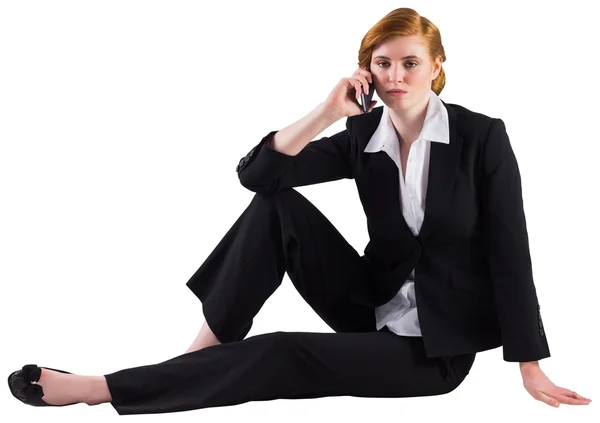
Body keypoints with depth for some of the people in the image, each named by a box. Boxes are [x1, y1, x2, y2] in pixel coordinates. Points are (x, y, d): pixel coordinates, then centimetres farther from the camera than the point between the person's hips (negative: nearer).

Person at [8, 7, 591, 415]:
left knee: (283, 355, -25)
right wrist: (327, 113, -22)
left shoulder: (482, 137, -11)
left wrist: (531, 370, -16)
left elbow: (510, 254, -13)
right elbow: (256, 172, -10)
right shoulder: (363, 136, 0)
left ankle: (103, 389, -22)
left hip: (438, 345, -5)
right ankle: (208, 347, -16)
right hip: (375, 310, 5)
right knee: (277, 204, -13)